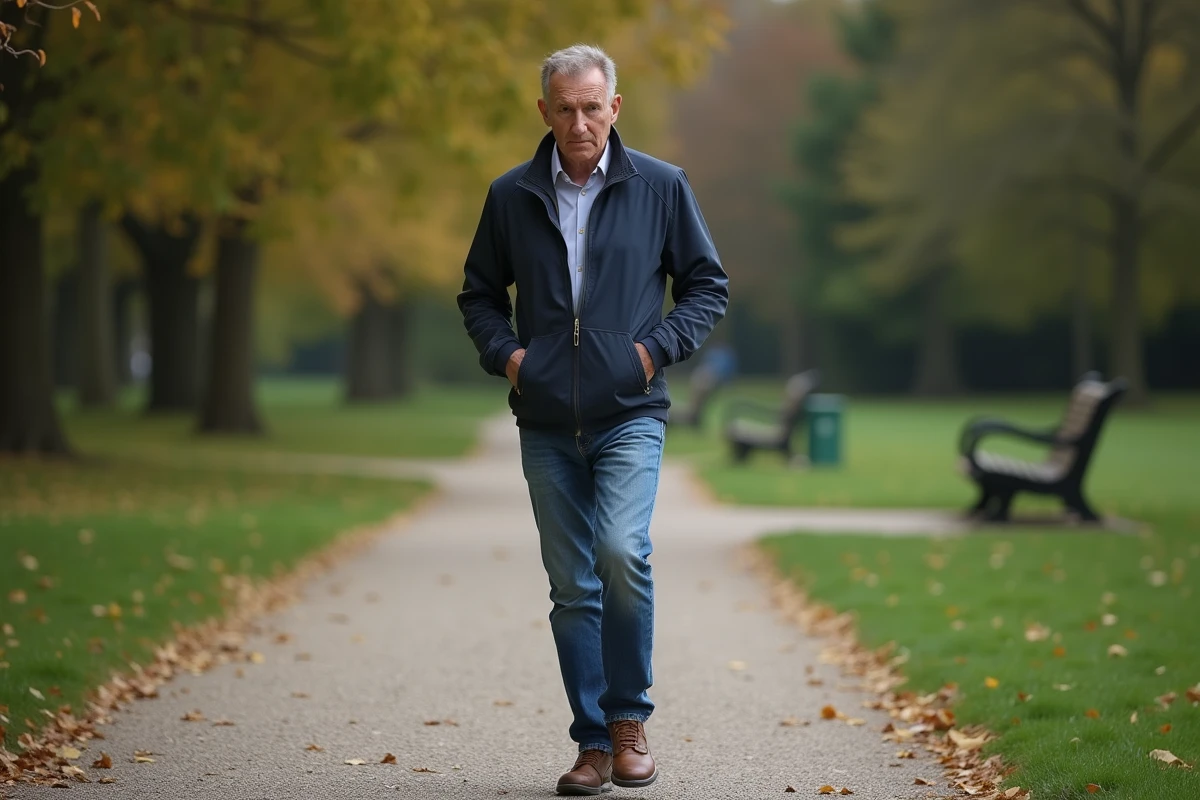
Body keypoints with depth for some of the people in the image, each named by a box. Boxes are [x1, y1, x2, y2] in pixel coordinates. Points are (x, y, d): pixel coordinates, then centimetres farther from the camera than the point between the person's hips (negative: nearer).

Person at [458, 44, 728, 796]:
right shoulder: (512, 196, 6)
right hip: (547, 424, 3)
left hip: (630, 416, -2)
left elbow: (709, 284, 8)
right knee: (572, 588, 5)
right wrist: (504, 352, 0)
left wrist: (659, 347, -6)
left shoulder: (660, 187, 2)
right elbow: (480, 292, 17)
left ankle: (629, 715, -3)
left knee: (621, 551, -22)